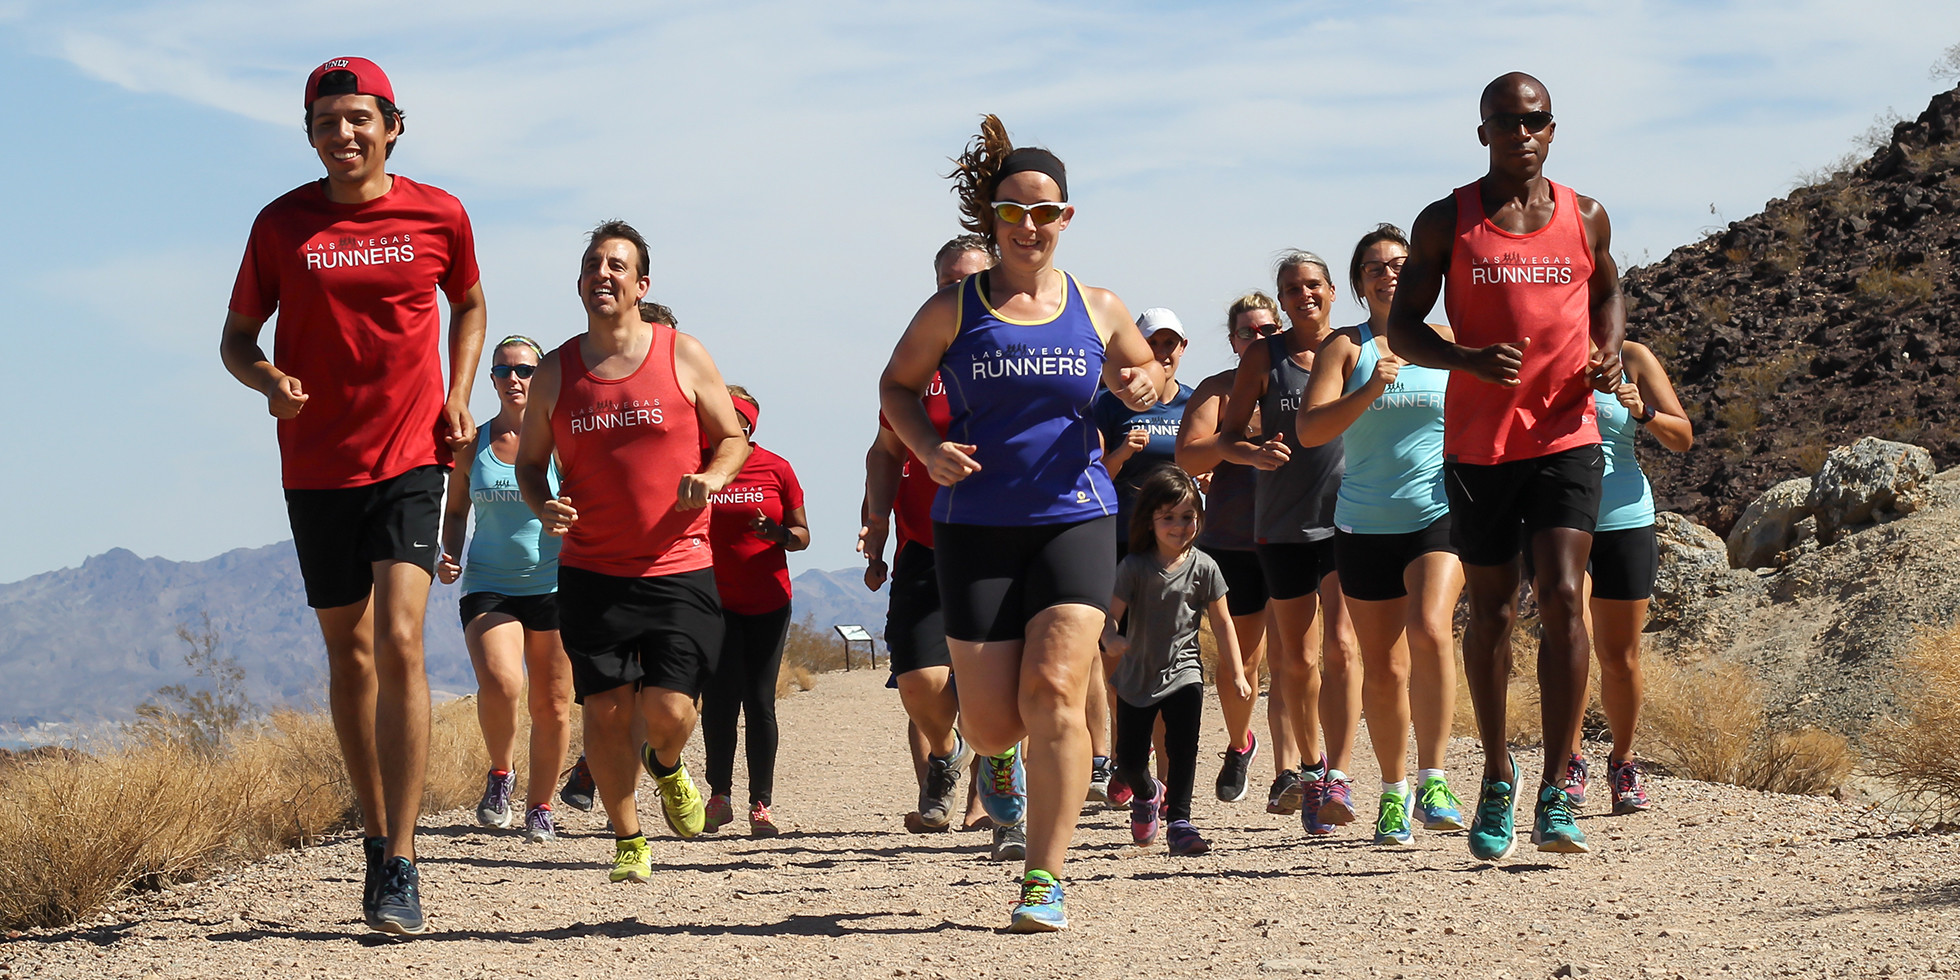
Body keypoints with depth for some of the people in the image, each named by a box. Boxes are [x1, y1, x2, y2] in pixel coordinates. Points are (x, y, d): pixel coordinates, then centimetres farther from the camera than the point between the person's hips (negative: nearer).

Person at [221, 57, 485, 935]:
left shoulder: (439, 216, 0)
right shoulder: (282, 223, 0)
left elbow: (469, 304, 19)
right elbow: (237, 336, 8)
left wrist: (457, 396, 3)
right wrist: (268, 381, -15)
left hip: (411, 458, -2)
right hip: (317, 467, 2)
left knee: (399, 641, -16)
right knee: (348, 652, 10)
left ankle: (399, 868, -16)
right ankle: (376, 835, 27)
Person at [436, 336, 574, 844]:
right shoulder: (472, 445, 6)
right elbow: (456, 511, 19)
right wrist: (450, 555, 1)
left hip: (553, 587, -1)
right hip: (488, 587, 1)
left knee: (551, 703, 4)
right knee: (499, 683, -24)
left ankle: (540, 804, 24)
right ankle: (501, 771, 4)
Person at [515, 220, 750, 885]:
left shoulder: (683, 356, 0)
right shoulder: (555, 373, 5)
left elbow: (732, 438, 9)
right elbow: (530, 461, 14)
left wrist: (712, 478, -12)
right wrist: (542, 506, -7)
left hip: (679, 568, -1)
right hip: (591, 573, 1)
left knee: (668, 710, -10)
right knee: (605, 710, -3)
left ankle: (666, 767, 27)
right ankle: (627, 840, 18)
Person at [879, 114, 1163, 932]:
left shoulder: (1096, 310, 7)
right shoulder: (953, 309, 2)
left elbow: (1141, 372, 24)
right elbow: (897, 385, 12)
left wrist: (1145, 385, -2)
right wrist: (927, 447, -7)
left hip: (1075, 518, 0)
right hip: (976, 526, 0)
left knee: (1054, 689, -17)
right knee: (992, 722, -2)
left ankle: (1045, 880, -10)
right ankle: (999, 759, 40)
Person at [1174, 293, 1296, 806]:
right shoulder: (1217, 391, 5)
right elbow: (1189, 458, -7)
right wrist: (1243, 433, -20)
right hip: (1232, 544, 0)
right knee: (1241, 659, 9)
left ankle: (1287, 772, -17)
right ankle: (1239, 744, 37)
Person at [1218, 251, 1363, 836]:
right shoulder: (1264, 358, 4)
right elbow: (1225, 437, 5)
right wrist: (1254, 454, -15)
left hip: (1349, 518, -1)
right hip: (1283, 524, 2)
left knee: (1342, 646, -14)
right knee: (1297, 657, 10)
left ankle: (1337, 776, -17)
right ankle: (1310, 767, 28)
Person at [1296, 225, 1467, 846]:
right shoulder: (1346, 348, 1)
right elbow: (1309, 430, -12)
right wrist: (1370, 390, -25)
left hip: (1439, 515, -1)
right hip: (1365, 526, 1)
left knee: (1429, 630, -26)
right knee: (1382, 668, 7)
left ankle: (1432, 781, -21)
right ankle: (1394, 794, 24)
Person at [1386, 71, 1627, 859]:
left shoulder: (1585, 218, 7)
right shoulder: (1446, 223, 0)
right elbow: (1402, 325, 2)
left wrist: (1609, 352, 3)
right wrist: (1469, 359, -17)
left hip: (1566, 435, 0)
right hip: (1477, 444, 0)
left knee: (1562, 598, -14)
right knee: (1492, 613, 8)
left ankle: (1555, 793, -11)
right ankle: (1497, 778, 27)